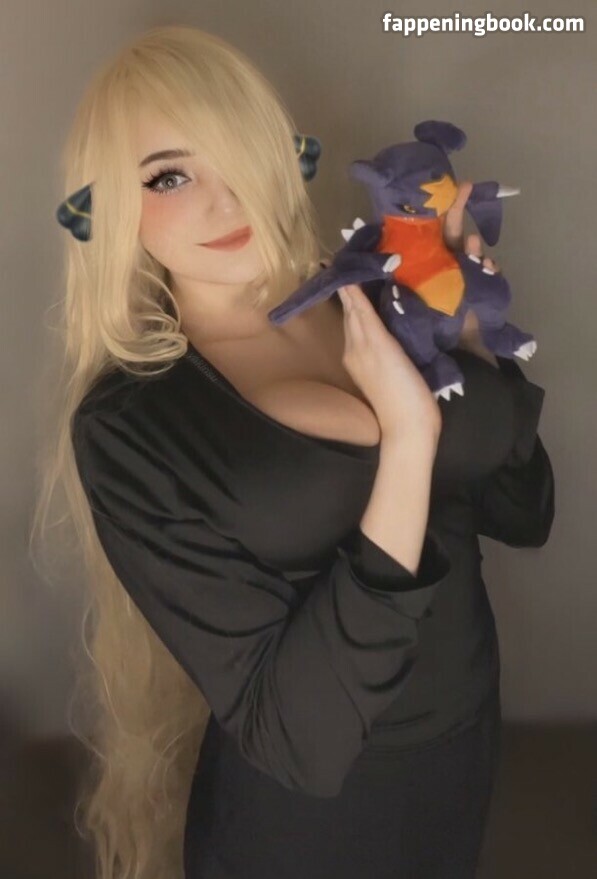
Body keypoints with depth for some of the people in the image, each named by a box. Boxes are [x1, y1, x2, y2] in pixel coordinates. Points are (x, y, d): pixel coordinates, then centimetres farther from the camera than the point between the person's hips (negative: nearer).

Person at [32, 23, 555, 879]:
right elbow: (294, 735, -27)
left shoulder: (375, 309, -9)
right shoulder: (129, 425, -21)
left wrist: (471, 329, -11)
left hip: (465, 738, 5)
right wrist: (406, 438, -32)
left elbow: (522, 514, 0)